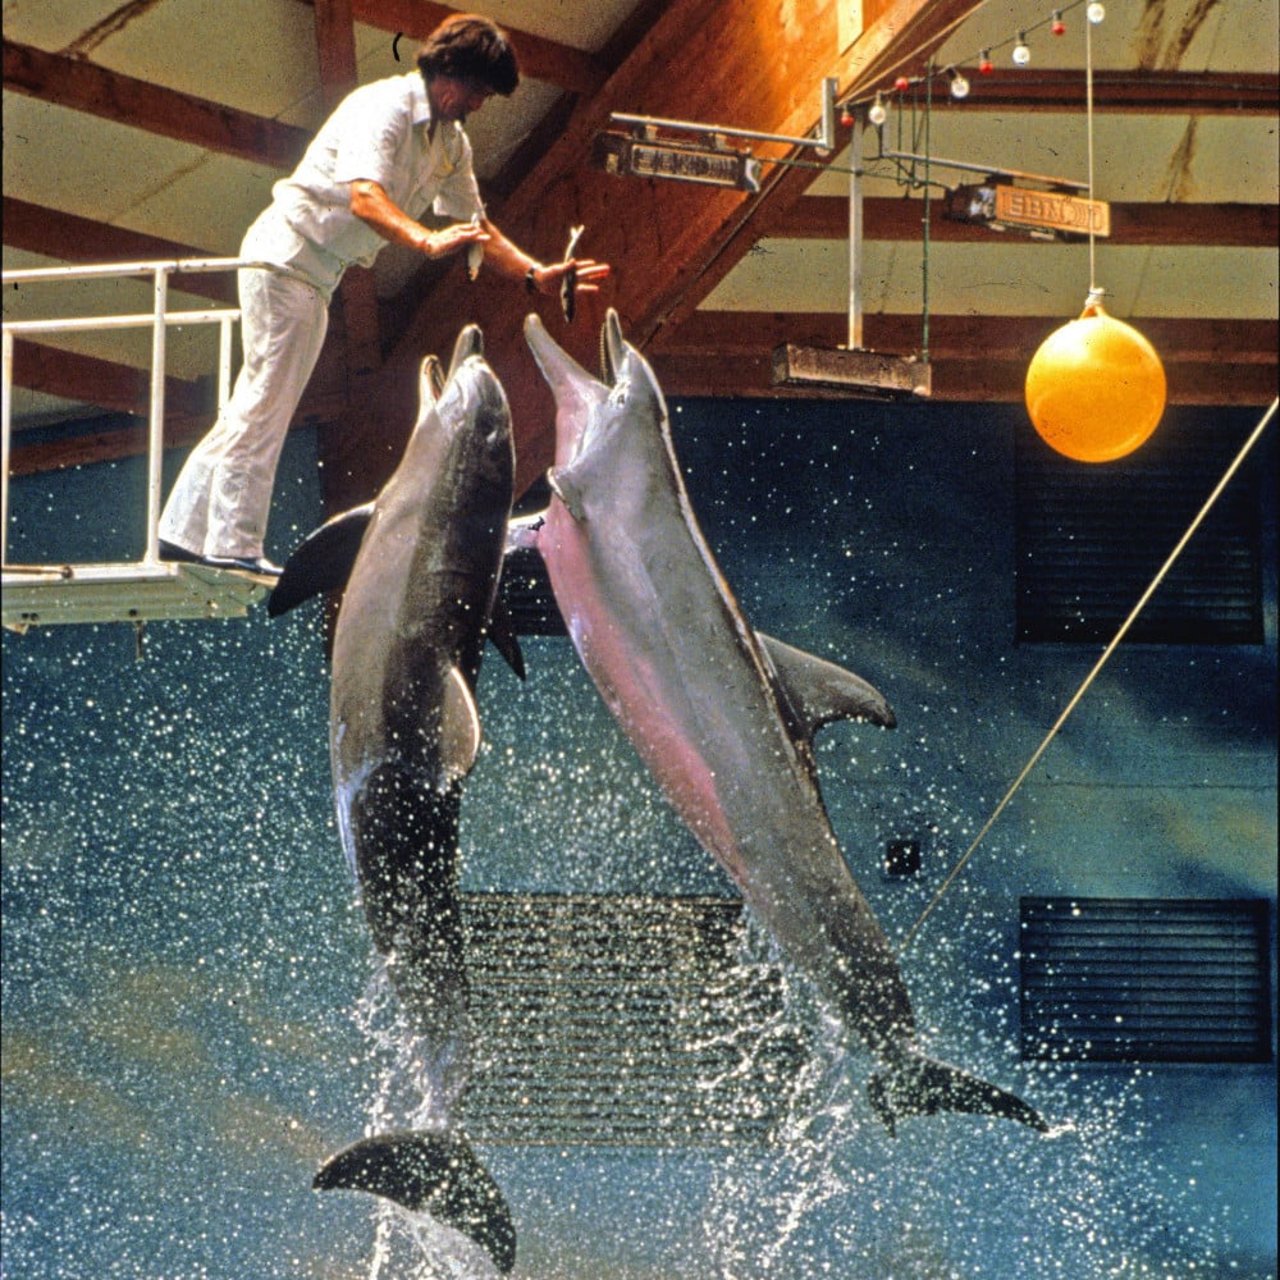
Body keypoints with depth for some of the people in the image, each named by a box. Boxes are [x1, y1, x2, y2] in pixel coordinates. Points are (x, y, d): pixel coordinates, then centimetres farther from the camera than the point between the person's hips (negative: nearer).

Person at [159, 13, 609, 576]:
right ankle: (233, 543, -10)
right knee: (265, 402, -11)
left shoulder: (451, 143, 9)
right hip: (285, 253, -10)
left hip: (317, 275, 10)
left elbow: (475, 225, 15)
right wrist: (427, 240, -49)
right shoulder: (383, 106, -19)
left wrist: (535, 274, 2)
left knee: (258, 404, 11)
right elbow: (364, 196, -35)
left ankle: (185, 531, 16)